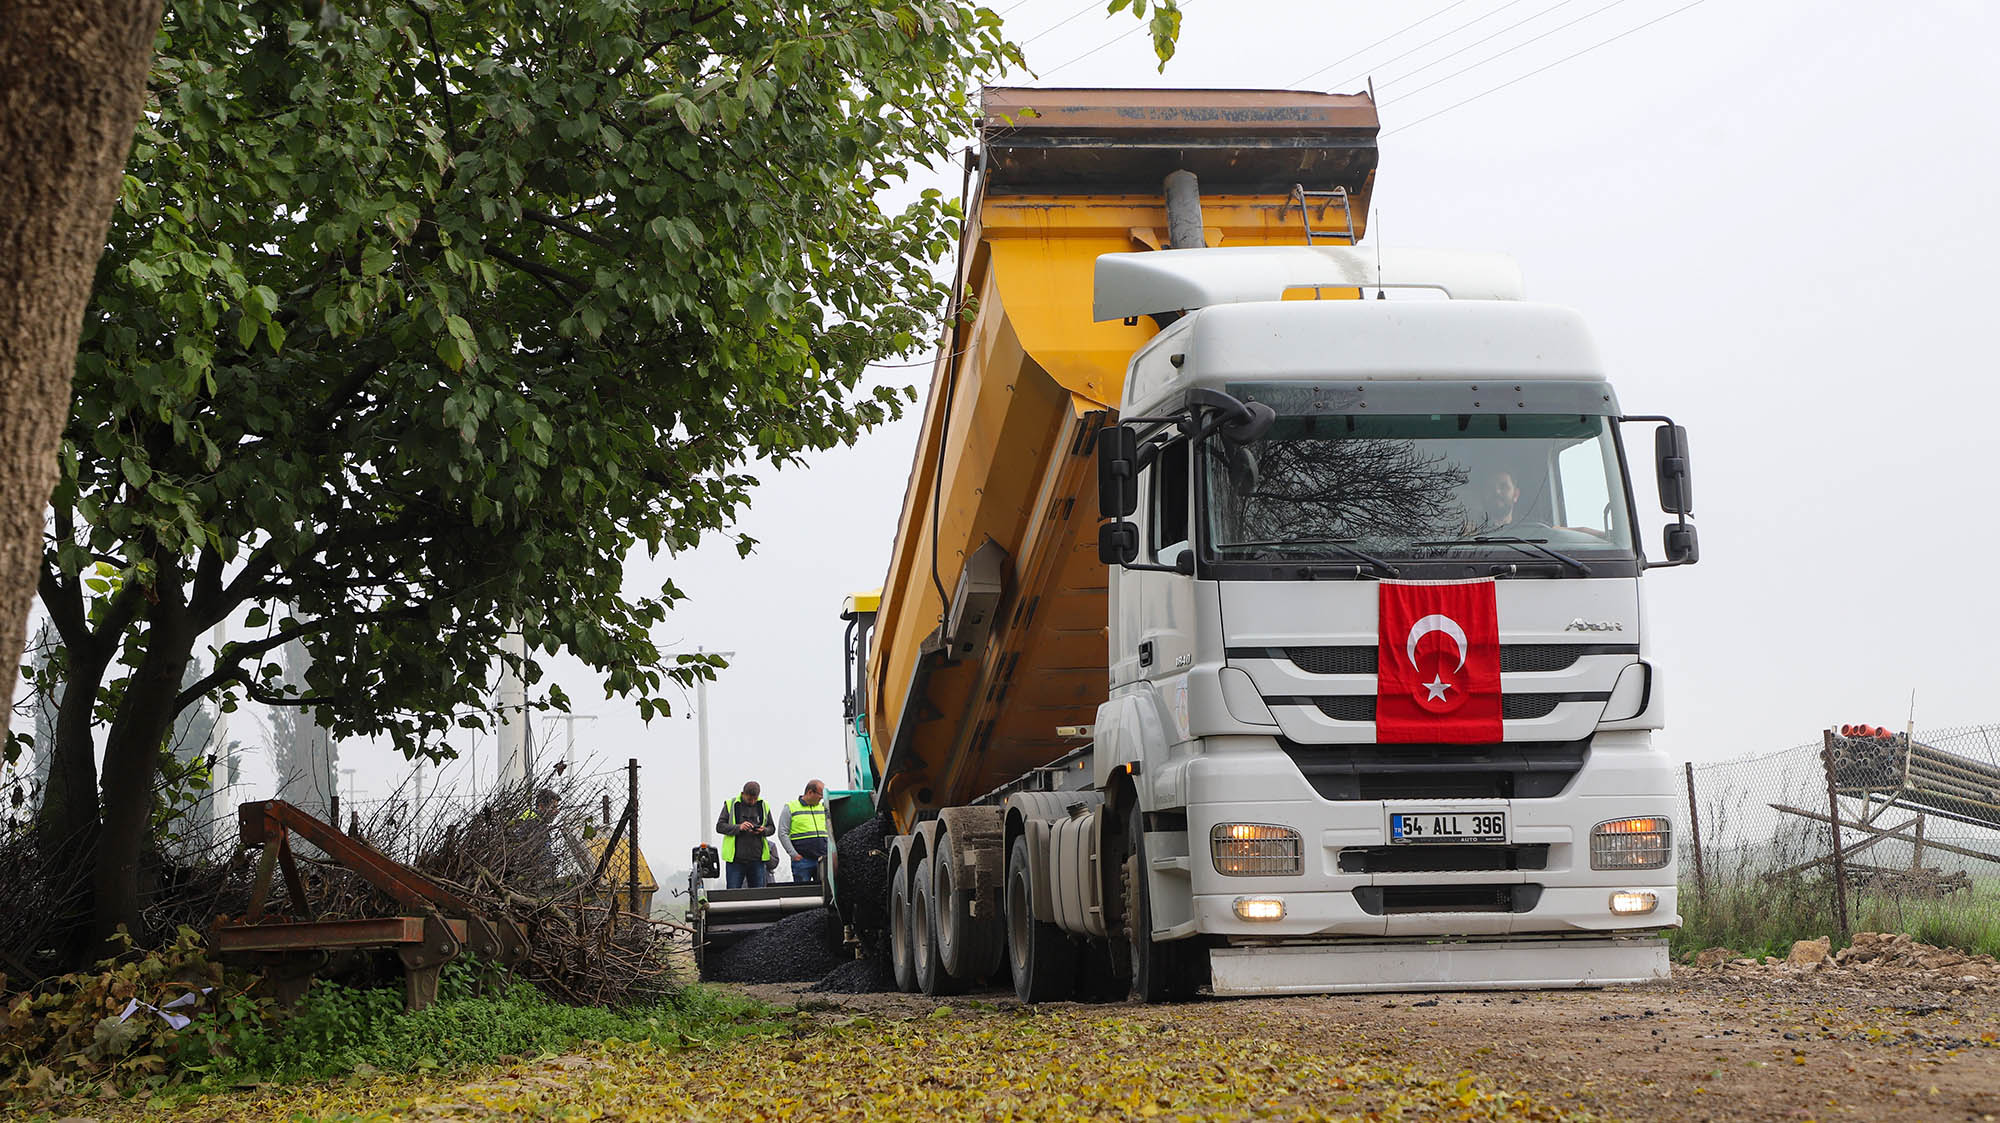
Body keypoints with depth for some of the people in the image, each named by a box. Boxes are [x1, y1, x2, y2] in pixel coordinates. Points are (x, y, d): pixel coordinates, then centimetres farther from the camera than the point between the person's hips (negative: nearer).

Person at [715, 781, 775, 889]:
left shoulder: (764, 806, 10)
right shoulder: (730, 805, 1)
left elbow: (772, 828, 16)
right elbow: (719, 826, -4)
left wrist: (764, 831, -8)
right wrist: (738, 827, -19)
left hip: (757, 859, 3)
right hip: (735, 859, -3)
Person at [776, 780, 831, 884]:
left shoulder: (823, 808, 16)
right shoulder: (790, 808, 2)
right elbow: (782, 833, -2)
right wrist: (794, 854, -10)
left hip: (822, 860, 4)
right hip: (802, 860, -4)